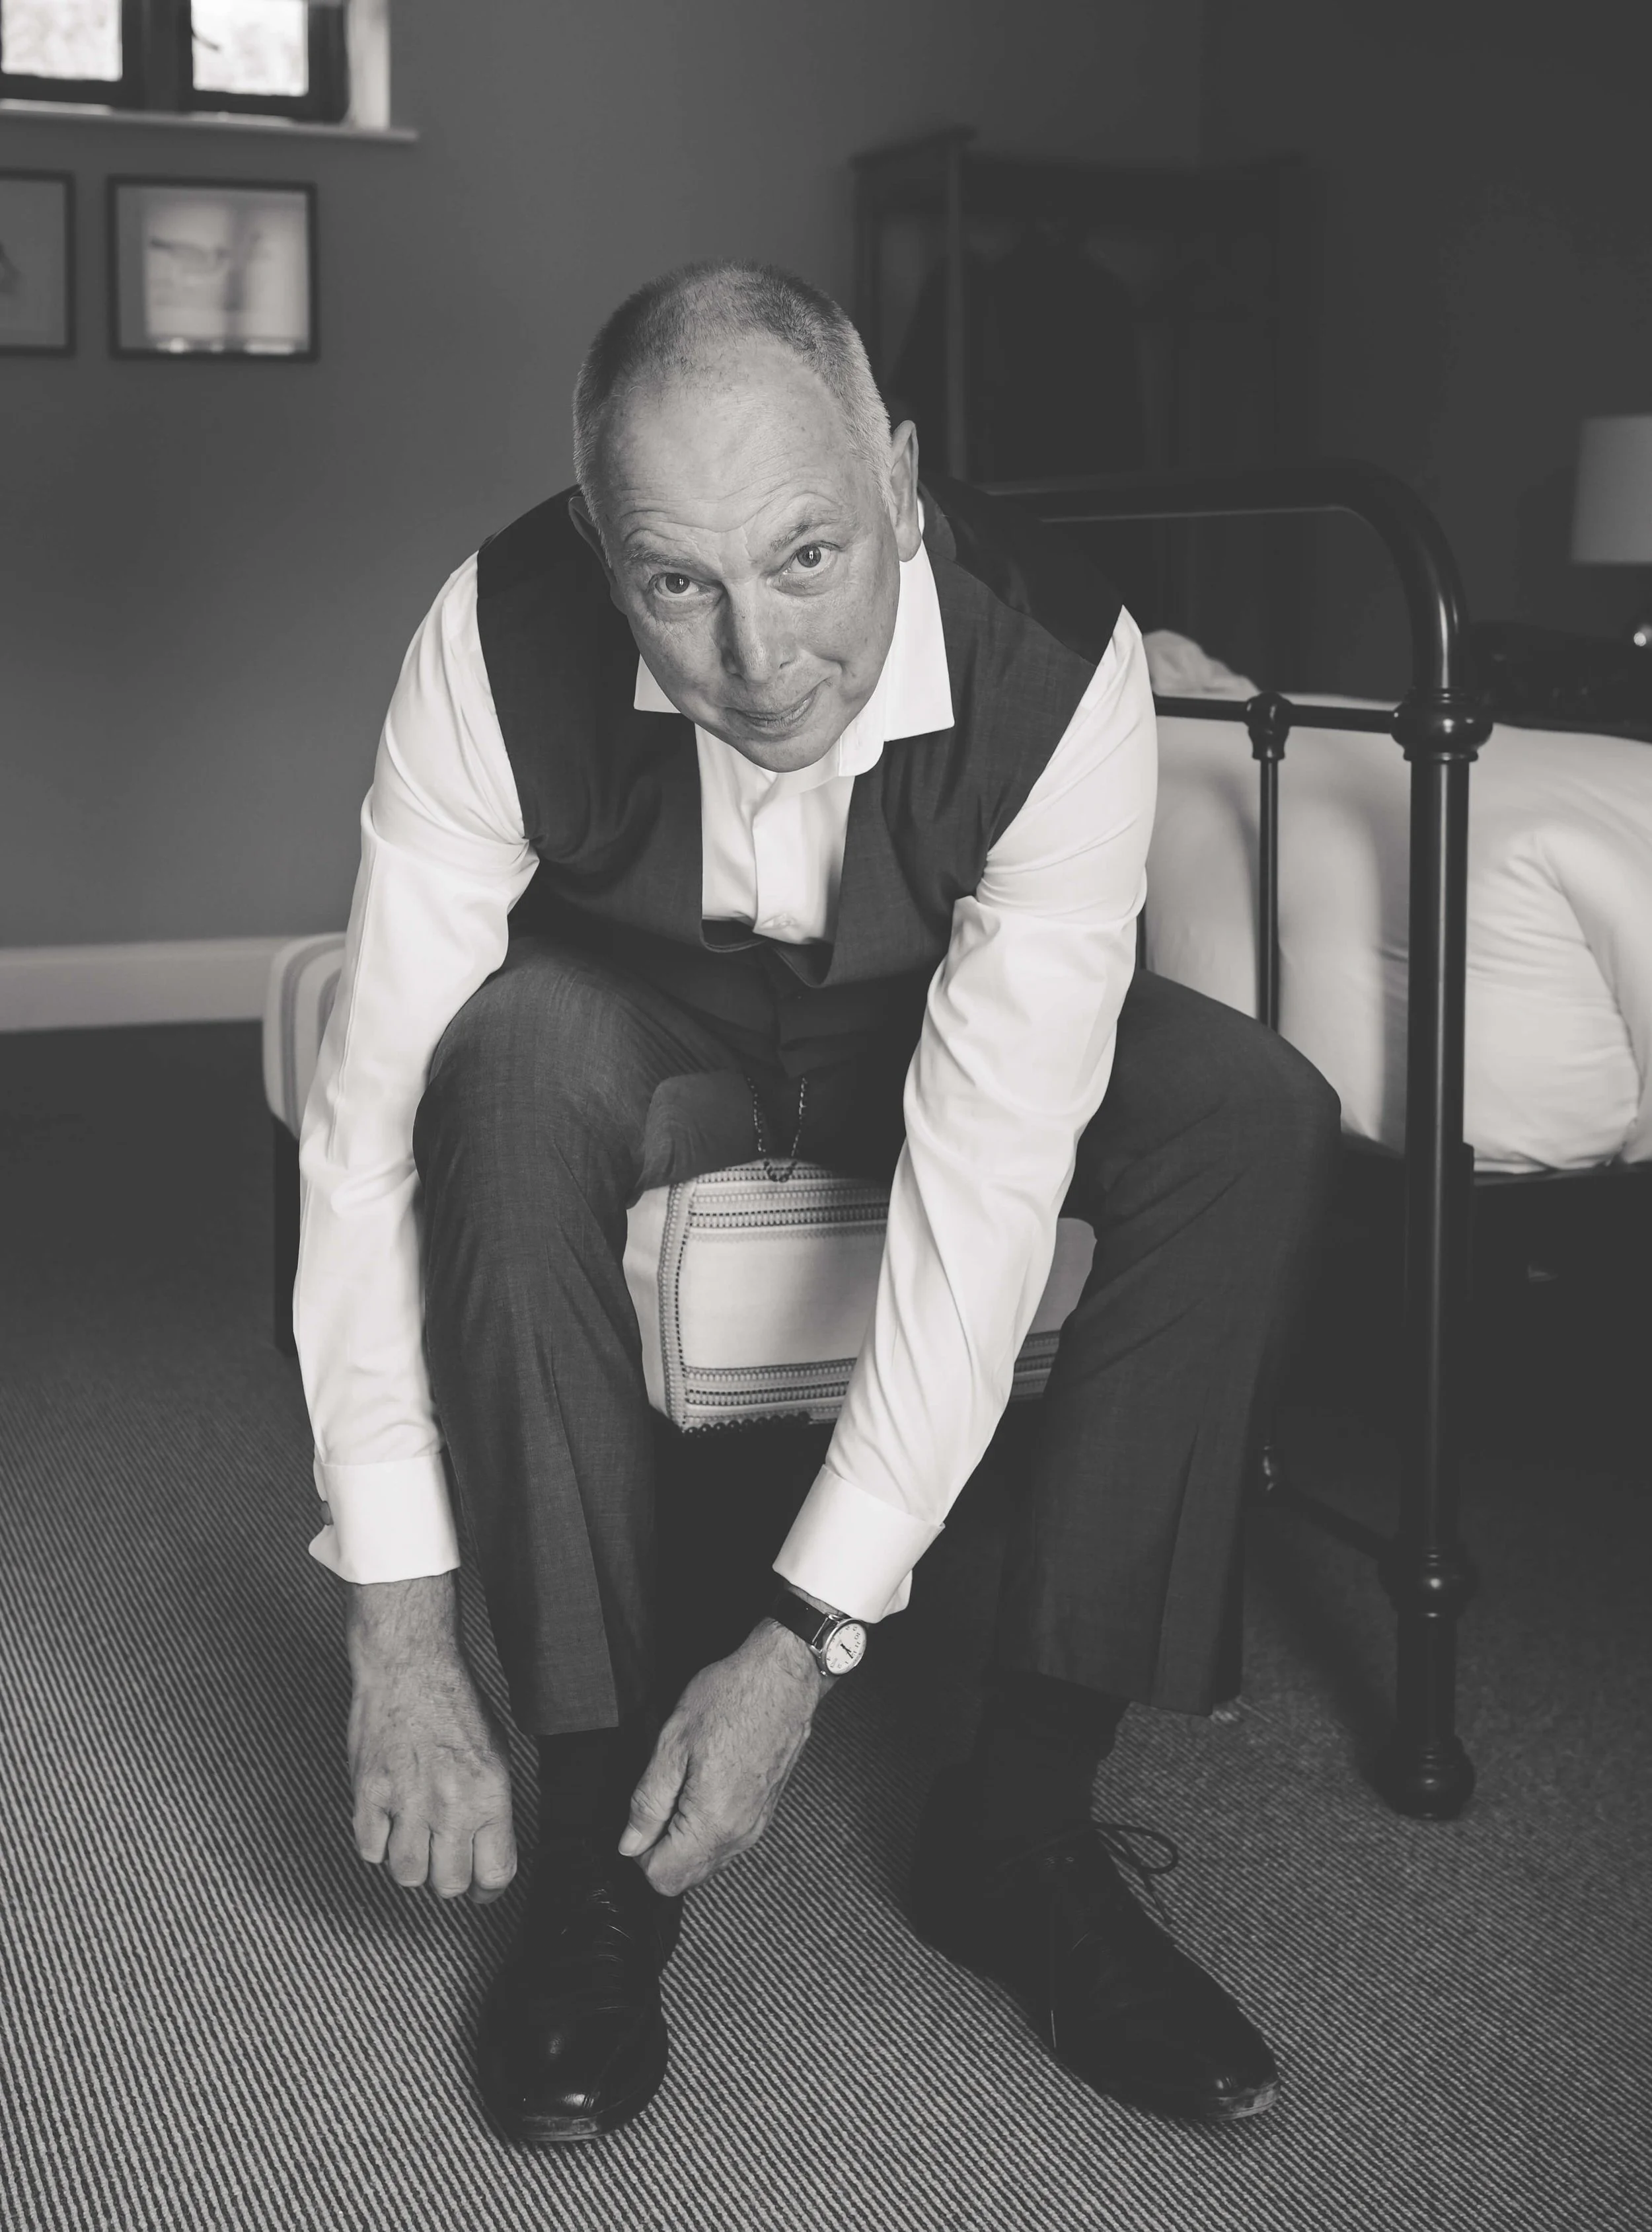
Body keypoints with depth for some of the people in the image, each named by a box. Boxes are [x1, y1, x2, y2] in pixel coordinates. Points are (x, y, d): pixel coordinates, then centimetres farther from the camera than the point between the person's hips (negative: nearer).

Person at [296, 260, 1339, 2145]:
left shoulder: (1059, 661, -33)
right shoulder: (500, 642, -31)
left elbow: (987, 1174, -34)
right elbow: (372, 1124, -31)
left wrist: (805, 1639, -35)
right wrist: (401, 1639, -33)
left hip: (933, 1028, 1)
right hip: (637, 1026, 0)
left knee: (1253, 1115, -27)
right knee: (511, 1066, -35)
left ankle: (1022, 1817, -17)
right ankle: (597, 1822, -23)